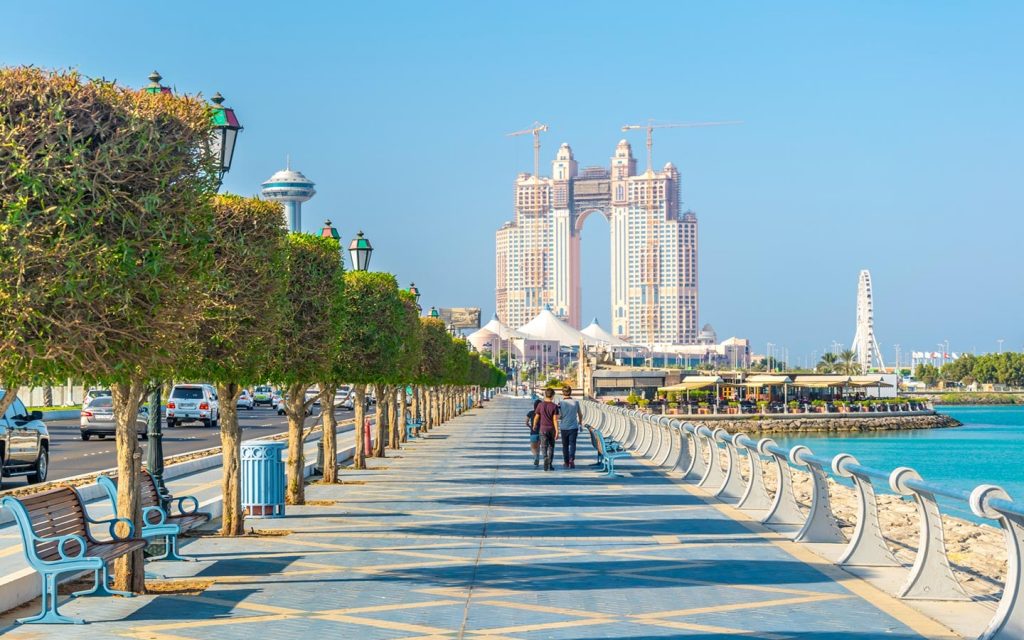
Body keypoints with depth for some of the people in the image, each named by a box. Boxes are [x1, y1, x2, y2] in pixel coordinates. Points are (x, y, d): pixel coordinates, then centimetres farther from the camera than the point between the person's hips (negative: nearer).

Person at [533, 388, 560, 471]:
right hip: (552, 429, 0)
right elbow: (555, 420, -13)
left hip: (543, 429, 0)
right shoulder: (555, 406, -8)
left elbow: (536, 418, 2)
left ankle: (546, 458, -32)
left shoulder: (540, 405, -3)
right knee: (551, 447, 15)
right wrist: (557, 432, -13)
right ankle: (549, 464, 17)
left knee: (544, 447, -4)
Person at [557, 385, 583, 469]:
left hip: (564, 427, 0)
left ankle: (566, 462, 20)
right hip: (573, 427, 0)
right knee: (572, 444, 0)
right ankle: (572, 459, -22)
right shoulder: (575, 403, -2)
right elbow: (580, 414, 10)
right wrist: (580, 422, 28)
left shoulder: (561, 403, -8)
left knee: (565, 445, 13)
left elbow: (559, 417, -10)